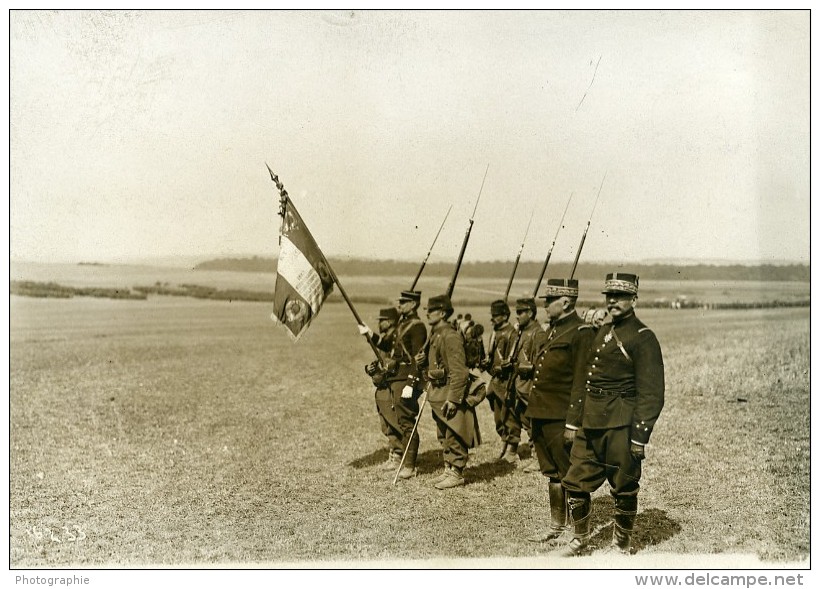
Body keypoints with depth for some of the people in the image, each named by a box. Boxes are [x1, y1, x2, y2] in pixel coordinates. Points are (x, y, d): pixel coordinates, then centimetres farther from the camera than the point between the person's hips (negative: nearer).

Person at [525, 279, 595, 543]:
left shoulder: (581, 333, -13)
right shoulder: (554, 330, 15)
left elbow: (582, 382, -17)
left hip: (561, 419, -9)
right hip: (542, 415, 9)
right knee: (552, 474, 17)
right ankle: (556, 528, 28)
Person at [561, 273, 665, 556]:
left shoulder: (643, 338, -10)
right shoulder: (601, 333, 13)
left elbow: (651, 394, -13)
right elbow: (582, 380, 16)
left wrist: (639, 437, -16)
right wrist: (572, 422, 13)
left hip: (620, 427, -7)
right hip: (590, 426, 7)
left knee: (624, 489, 7)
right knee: (575, 482, 10)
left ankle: (622, 545, 24)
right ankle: (579, 537, 29)